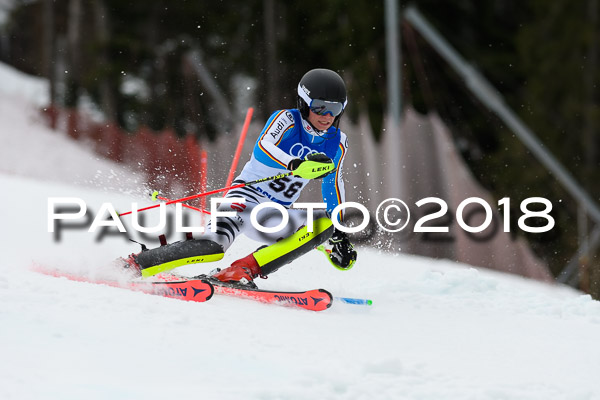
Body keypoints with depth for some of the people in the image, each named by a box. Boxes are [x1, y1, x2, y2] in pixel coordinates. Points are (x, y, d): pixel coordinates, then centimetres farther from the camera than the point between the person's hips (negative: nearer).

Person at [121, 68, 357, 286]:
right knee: (215, 245, -32)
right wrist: (295, 165, -47)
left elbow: (333, 185, 22)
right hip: (246, 197, -6)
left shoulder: (337, 143, 7)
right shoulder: (286, 120, -8)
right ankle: (130, 266, -22)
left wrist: (339, 236, 21)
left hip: (274, 216, 6)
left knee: (324, 224, -22)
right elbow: (262, 149, -28)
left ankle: (244, 270, -26)